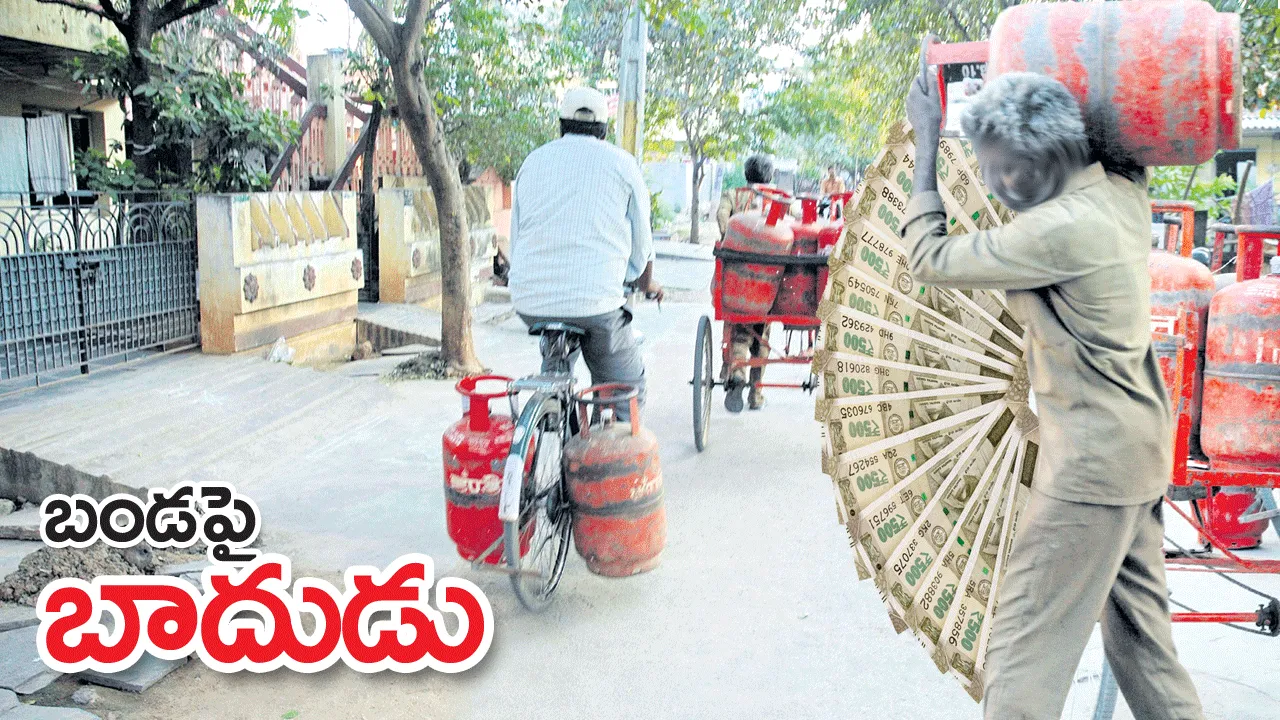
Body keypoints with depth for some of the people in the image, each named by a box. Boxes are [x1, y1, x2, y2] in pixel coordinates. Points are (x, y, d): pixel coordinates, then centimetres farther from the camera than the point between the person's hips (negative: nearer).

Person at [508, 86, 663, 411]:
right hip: (594, 300, -4)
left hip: (530, 300, 5)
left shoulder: (534, 160, 15)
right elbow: (641, 241, 10)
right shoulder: (621, 163, 6)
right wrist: (647, 284, 30)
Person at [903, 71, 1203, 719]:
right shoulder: (1124, 191, 2)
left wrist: (926, 141, -6)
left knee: (1027, 641, -2)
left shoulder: (1060, 228, -23)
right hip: (1140, 446, 9)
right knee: (1137, 629, 20)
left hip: (1093, 459, -9)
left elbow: (929, 258, -14)